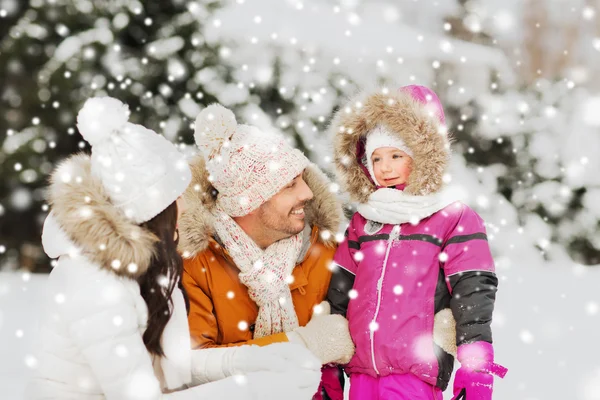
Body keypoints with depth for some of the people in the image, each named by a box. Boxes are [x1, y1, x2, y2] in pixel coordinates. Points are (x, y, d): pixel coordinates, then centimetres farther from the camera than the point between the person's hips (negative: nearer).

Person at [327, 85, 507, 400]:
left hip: (415, 374, -5)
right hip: (361, 372, 5)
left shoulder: (454, 219, -1)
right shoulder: (362, 222, 14)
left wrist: (477, 366, -14)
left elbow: (474, 294, -6)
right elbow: (339, 291, 17)